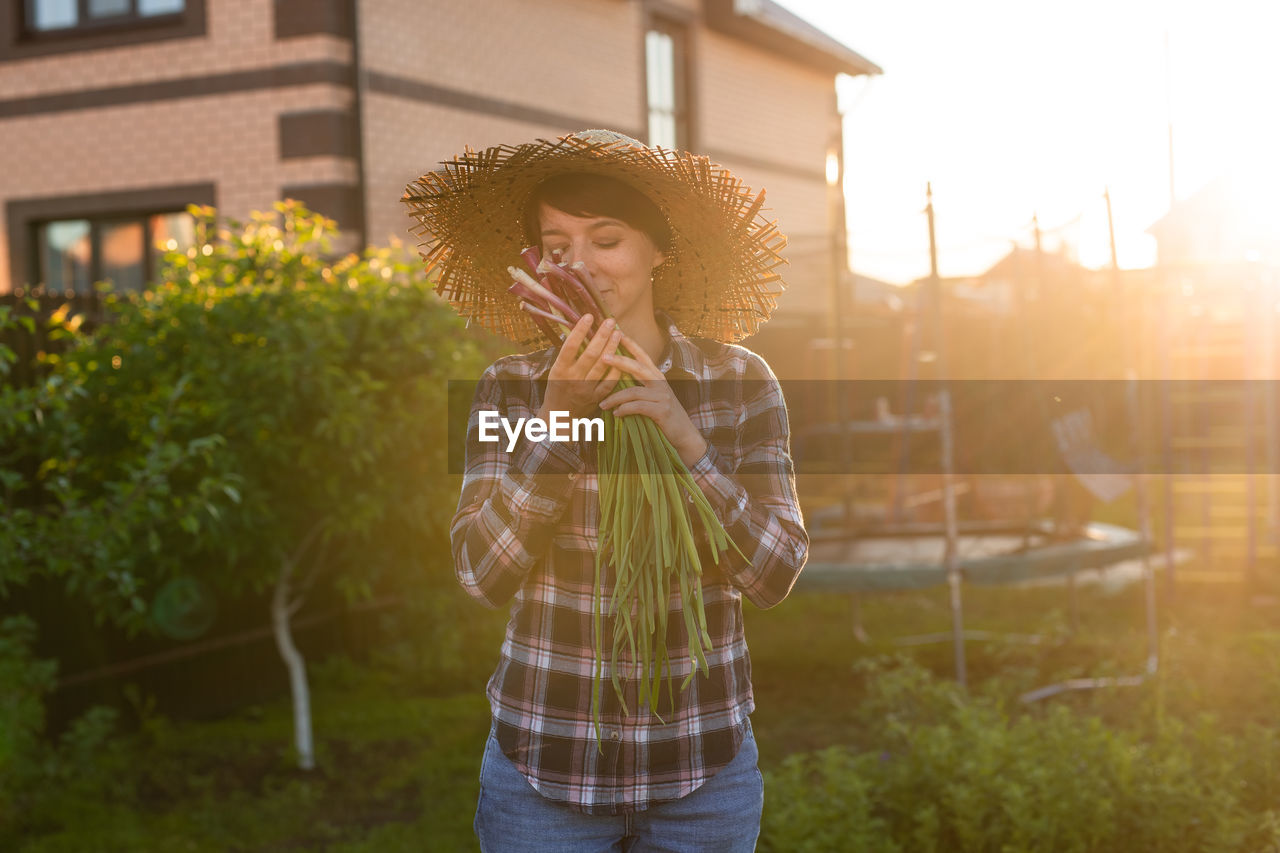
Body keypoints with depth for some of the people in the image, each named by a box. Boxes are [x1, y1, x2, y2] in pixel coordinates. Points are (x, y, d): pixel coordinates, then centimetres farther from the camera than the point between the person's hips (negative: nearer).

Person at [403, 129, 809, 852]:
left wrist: (685, 439, -20)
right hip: (546, 762, 0)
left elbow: (775, 576, -8)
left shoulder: (740, 380, -4)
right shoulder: (510, 387, -2)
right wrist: (556, 423, -19)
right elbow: (482, 576, -9)